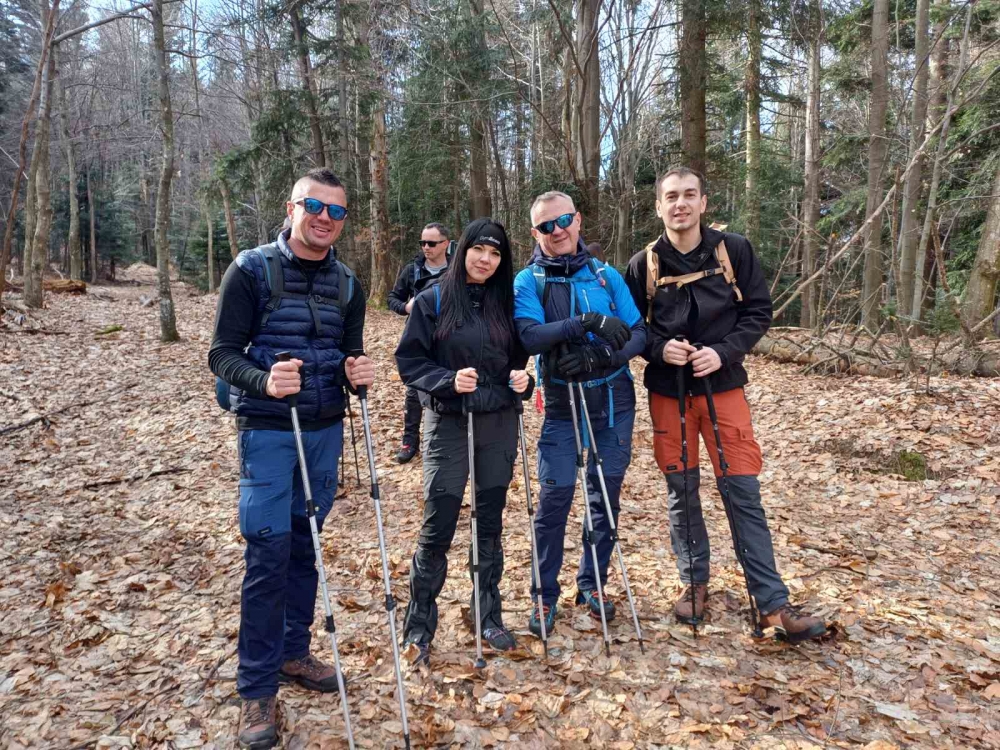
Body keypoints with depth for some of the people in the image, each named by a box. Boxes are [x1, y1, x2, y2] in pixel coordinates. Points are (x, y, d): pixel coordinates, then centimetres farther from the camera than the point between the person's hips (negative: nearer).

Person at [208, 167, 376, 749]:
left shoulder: (347, 283, 7)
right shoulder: (251, 270, -6)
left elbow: (351, 354, 11)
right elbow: (222, 354, -9)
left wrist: (359, 372, -13)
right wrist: (263, 380, -29)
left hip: (326, 431, 4)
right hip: (267, 432, -4)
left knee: (305, 544, 12)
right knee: (269, 553, -5)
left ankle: (293, 651, 30)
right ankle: (258, 689, 9)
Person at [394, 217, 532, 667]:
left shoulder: (505, 302, 8)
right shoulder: (433, 301, -3)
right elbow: (409, 360, -5)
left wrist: (522, 379, -5)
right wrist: (448, 380, -21)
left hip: (499, 426, 4)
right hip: (448, 425, -3)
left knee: (490, 524, 11)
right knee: (437, 528, -2)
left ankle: (488, 616, 27)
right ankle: (418, 627, 15)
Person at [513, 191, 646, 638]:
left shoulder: (606, 276, 5)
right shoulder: (527, 282, -3)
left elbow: (638, 335, 0)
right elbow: (529, 337, -20)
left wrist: (599, 356, -18)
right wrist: (588, 320, -28)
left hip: (614, 401, 3)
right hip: (562, 405, -3)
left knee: (606, 496, 10)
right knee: (555, 498, -6)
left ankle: (592, 584, 28)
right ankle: (545, 596, 12)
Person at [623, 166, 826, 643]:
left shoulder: (734, 250, -2)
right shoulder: (644, 264, -1)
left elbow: (758, 311, 0)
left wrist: (723, 352, -15)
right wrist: (659, 349, -15)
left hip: (723, 386, -1)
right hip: (668, 392, 1)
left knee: (744, 493, 0)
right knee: (681, 492, 9)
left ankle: (772, 603, 10)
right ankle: (694, 582, 27)